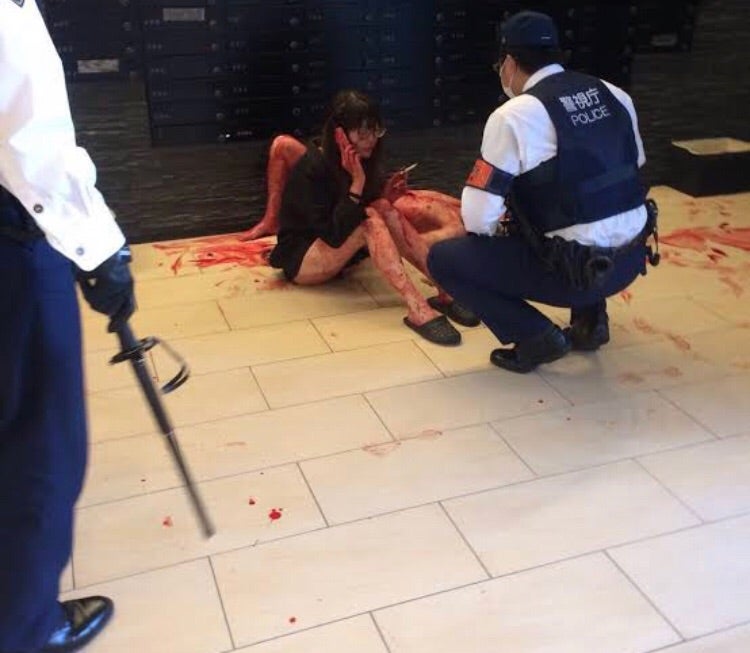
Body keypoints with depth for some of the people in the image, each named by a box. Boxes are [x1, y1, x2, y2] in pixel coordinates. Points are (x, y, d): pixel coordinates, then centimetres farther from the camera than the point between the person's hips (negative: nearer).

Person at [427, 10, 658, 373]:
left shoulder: (512, 116, -12)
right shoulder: (614, 95, 7)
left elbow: (478, 218, -13)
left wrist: (500, 228, 11)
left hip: (576, 272, -7)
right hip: (633, 259, 7)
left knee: (443, 259, 5)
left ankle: (535, 336, 1)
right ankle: (590, 318, 26)